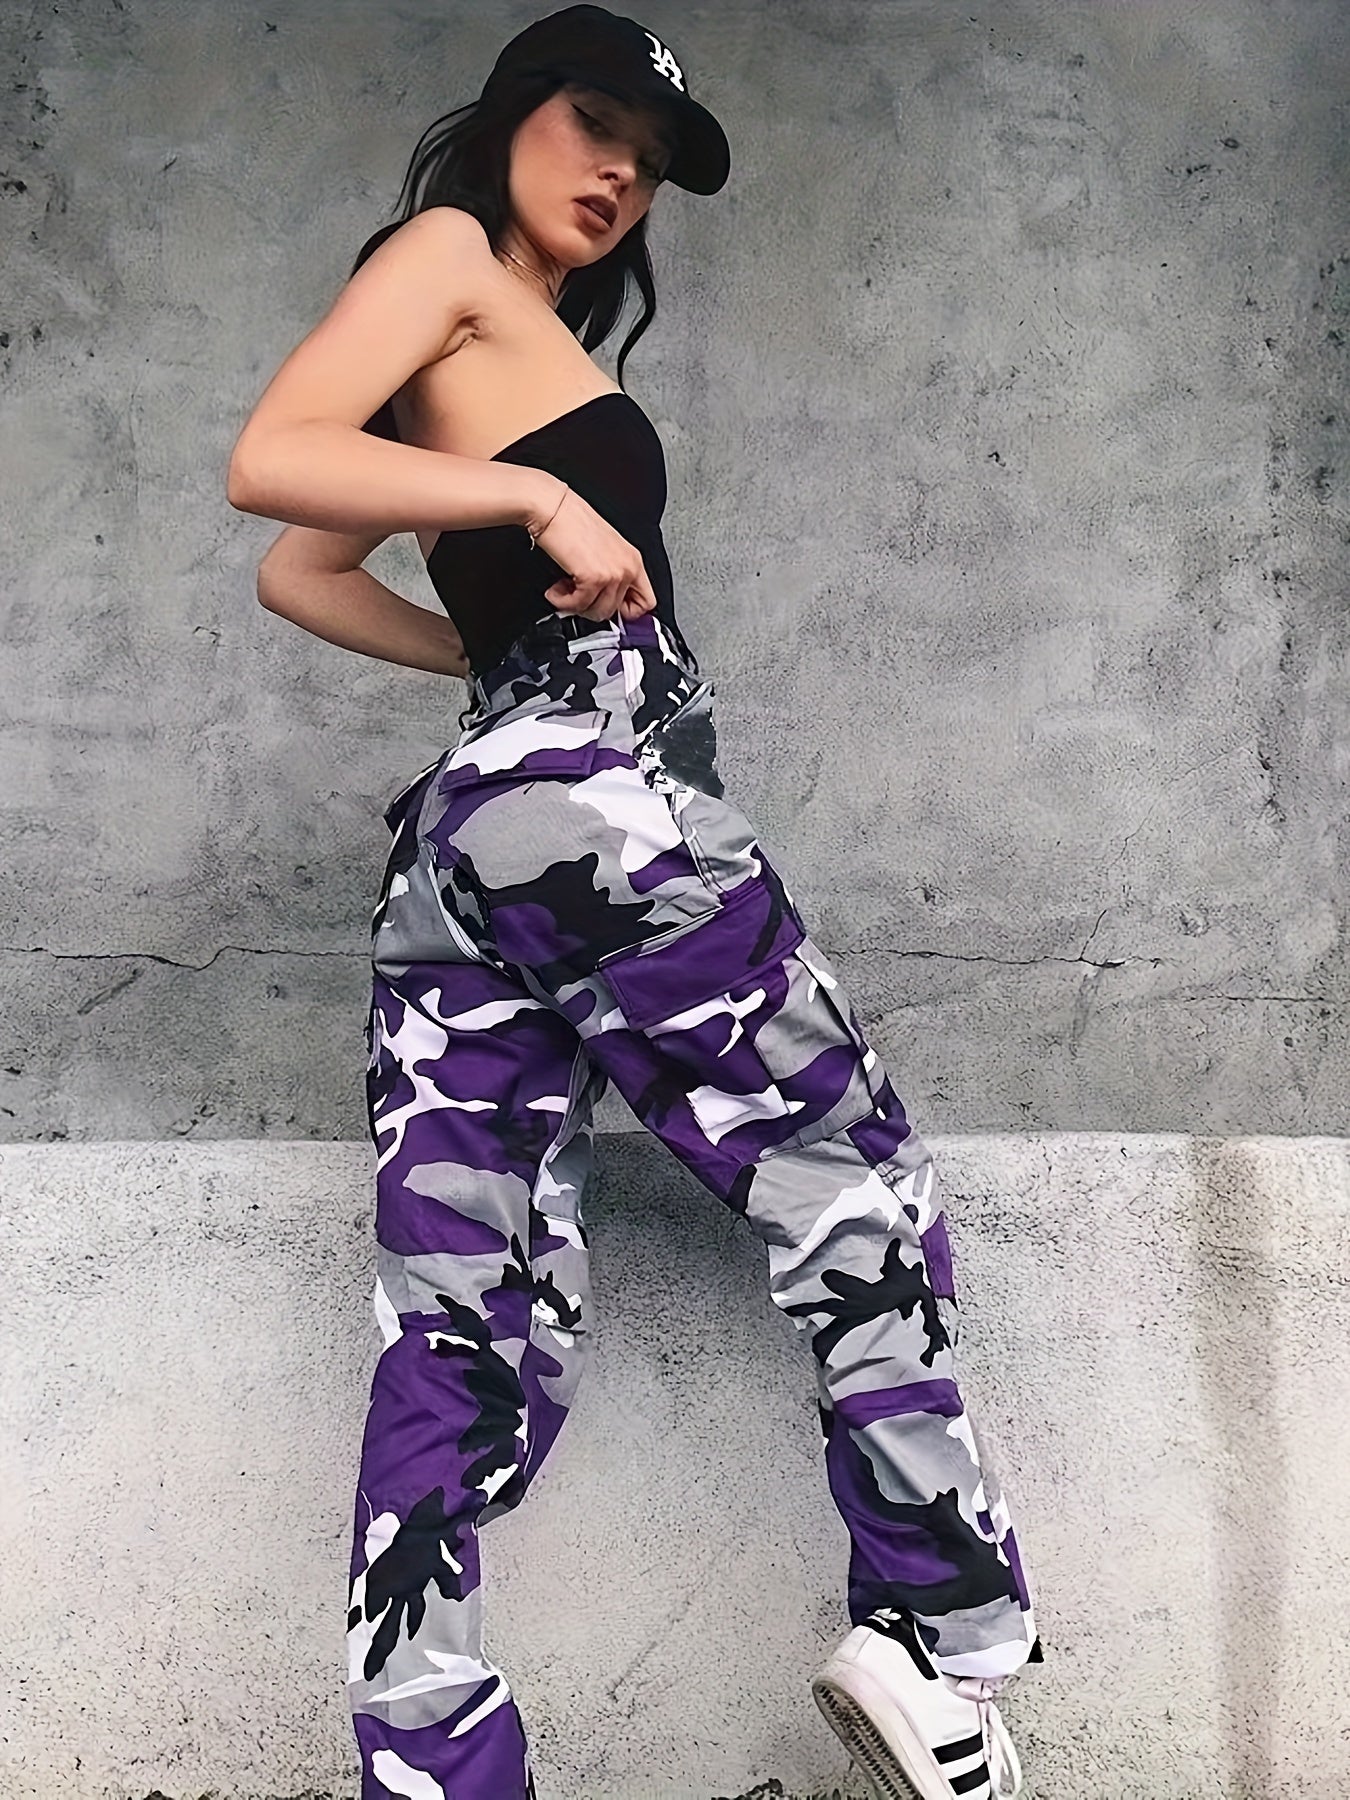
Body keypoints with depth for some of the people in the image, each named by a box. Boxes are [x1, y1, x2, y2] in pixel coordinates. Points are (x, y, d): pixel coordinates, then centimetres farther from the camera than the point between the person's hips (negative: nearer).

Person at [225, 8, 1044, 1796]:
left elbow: (298, 574, 32)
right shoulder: (451, 248, 4)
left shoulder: (503, 336, 28)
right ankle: (938, 1647, -3)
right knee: (858, 1196, 0)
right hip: (603, 798, -9)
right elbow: (271, 458, -11)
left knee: (466, 1332, 1)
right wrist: (542, 504, -13)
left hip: (459, 846, 9)